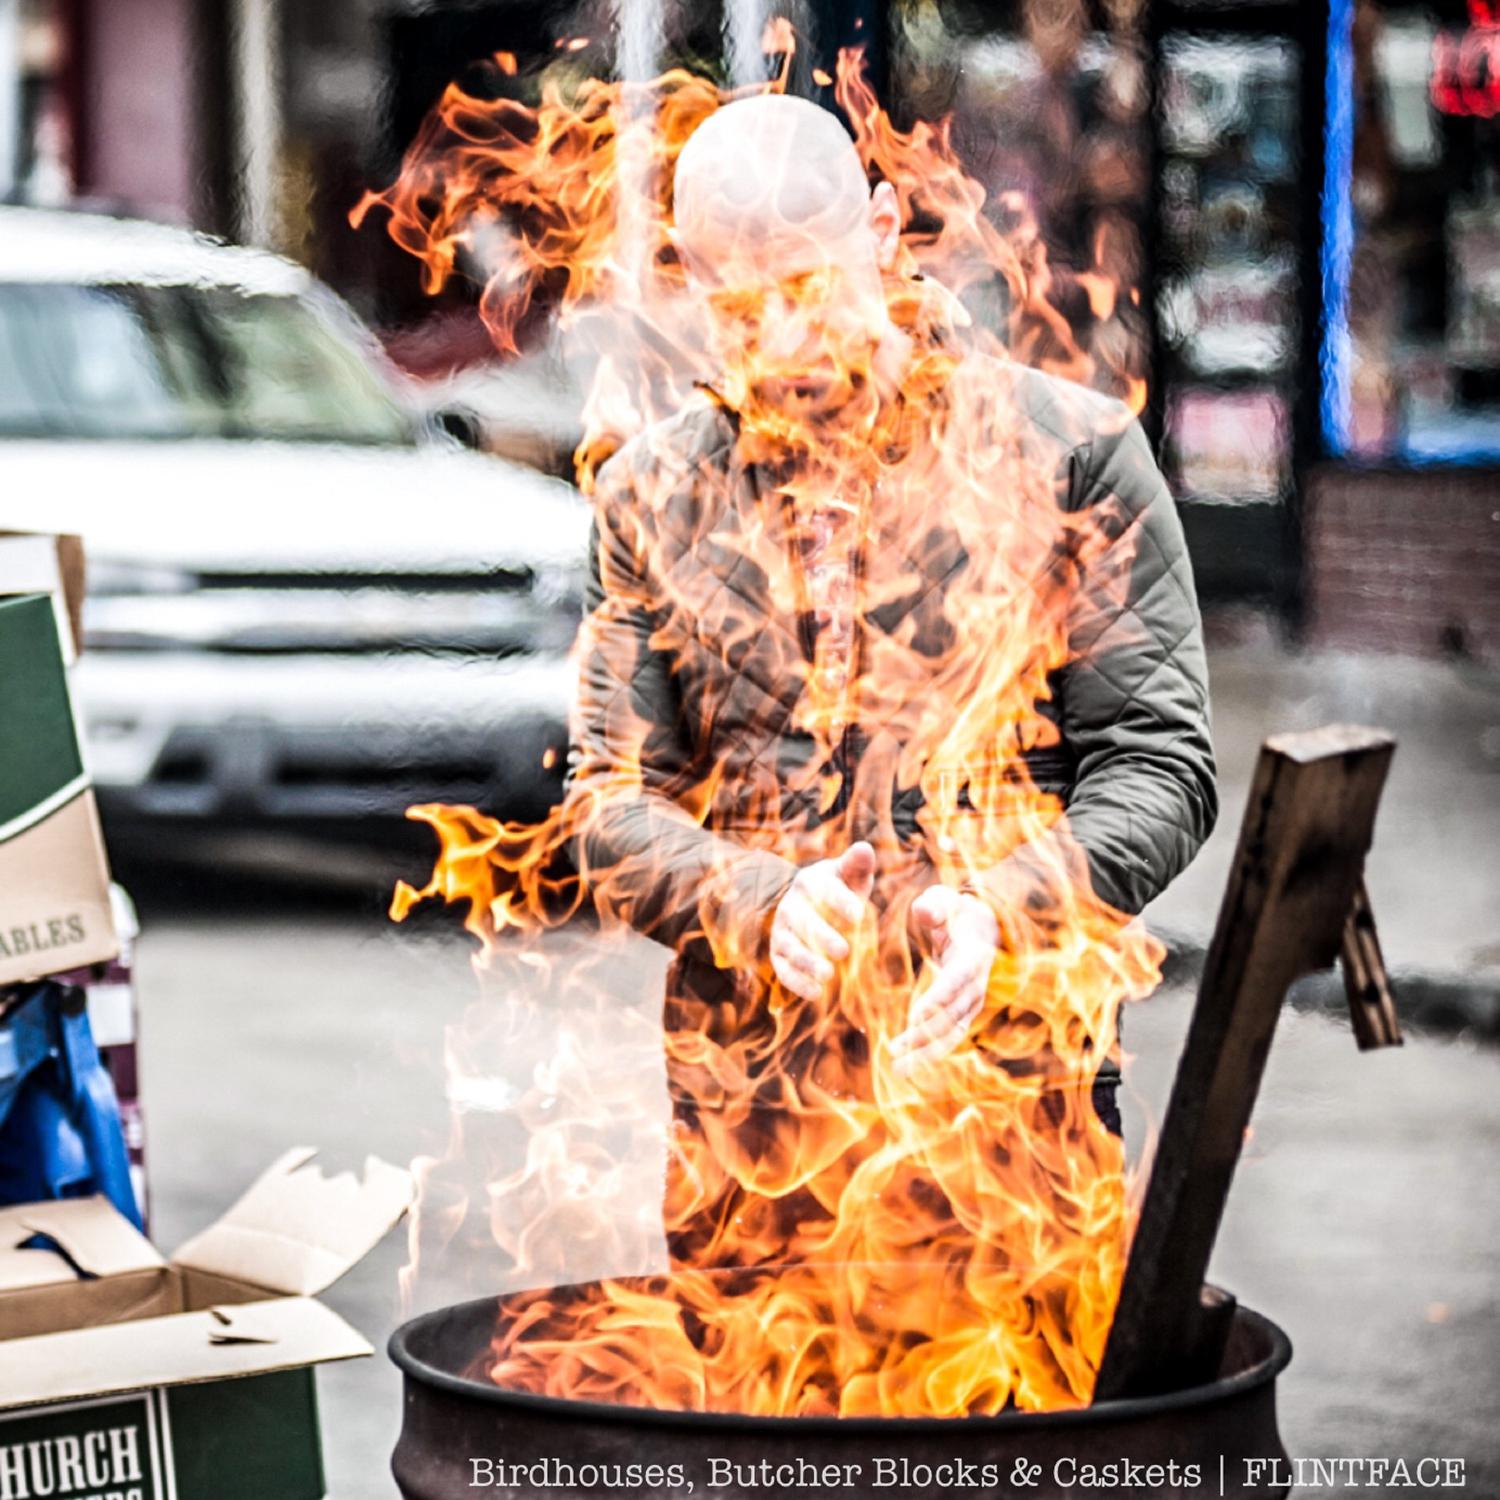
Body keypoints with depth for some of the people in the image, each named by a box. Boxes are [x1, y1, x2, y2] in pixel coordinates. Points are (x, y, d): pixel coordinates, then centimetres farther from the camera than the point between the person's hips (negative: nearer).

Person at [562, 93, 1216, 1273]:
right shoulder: (655, 495, 10)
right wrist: (762, 905, -13)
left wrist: (1001, 910, -18)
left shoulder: (1071, 453, 2)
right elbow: (612, 801, 8)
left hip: (1007, 1091, -2)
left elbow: (1159, 761, -1)